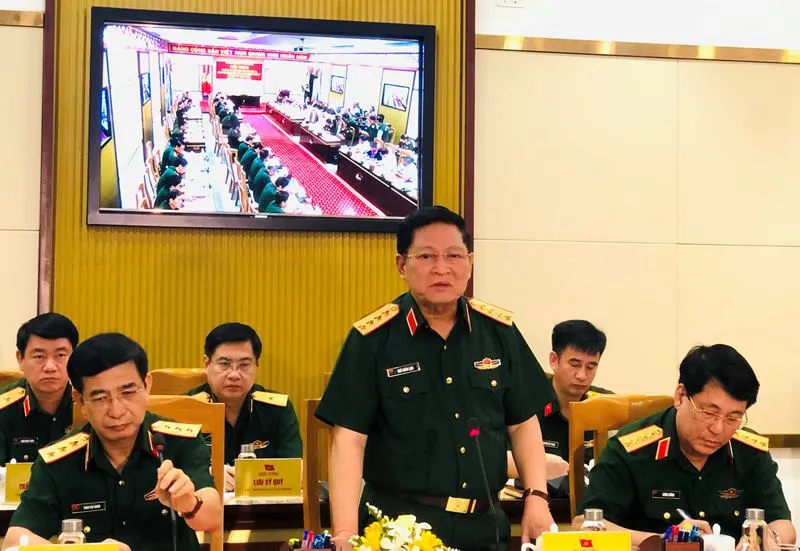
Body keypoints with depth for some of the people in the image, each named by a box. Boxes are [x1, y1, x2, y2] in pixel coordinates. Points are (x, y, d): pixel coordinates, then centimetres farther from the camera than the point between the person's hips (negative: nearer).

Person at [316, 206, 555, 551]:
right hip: (397, 522, -3)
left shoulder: (499, 331, 2)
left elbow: (523, 423, 9)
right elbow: (349, 439, -12)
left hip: (484, 523, 4)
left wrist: (537, 497, -2)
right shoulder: (372, 338, -9)